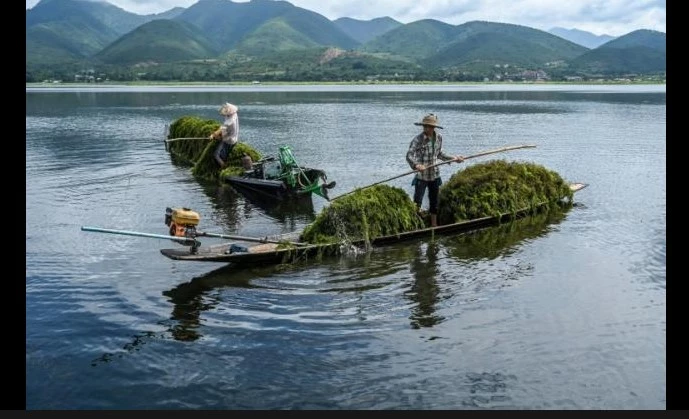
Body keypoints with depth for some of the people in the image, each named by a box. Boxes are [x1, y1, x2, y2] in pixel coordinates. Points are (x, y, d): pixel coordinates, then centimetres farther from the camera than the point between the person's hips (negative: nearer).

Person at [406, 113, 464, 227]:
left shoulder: (439, 137, 0)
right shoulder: (417, 139, -16)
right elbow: (409, 155, -25)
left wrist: (454, 158, 14)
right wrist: (416, 165, -43)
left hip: (435, 175, 5)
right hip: (421, 176, -5)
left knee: (434, 202, 15)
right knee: (417, 202, -5)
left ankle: (434, 224, 29)